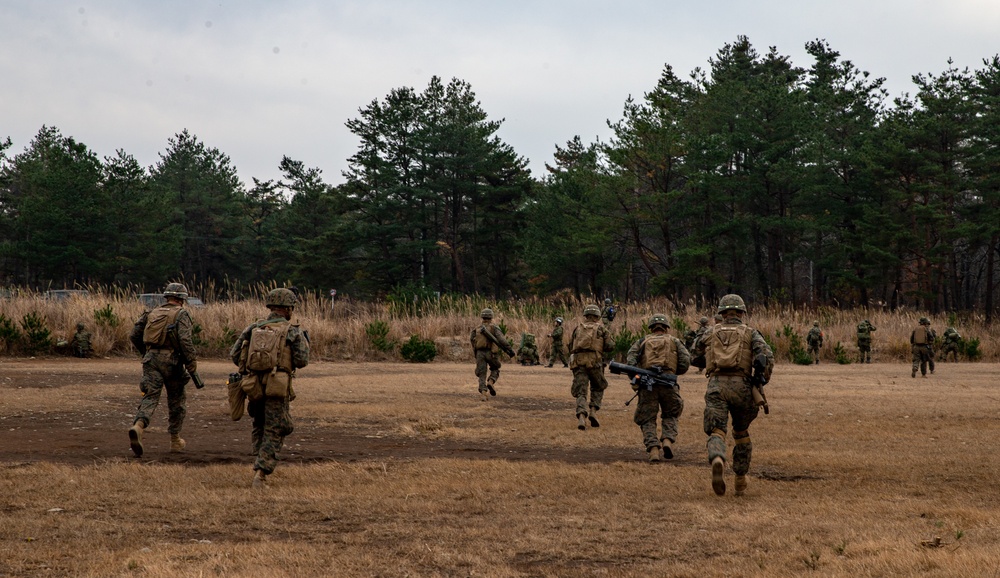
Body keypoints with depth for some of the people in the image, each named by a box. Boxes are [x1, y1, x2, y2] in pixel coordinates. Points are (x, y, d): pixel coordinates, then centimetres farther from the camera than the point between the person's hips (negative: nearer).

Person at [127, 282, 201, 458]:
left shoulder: (153, 313, 16)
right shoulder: (181, 314, 0)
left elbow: (133, 335, 15)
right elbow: (185, 342, -13)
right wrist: (193, 370, -11)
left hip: (151, 359, 4)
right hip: (171, 360, -3)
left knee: (150, 397, -4)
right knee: (177, 400, 14)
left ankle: (138, 426, -33)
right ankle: (175, 440, 23)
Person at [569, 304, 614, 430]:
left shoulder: (577, 328, 18)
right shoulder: (601, 328, 12)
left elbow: (570, 347, 19)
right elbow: (610, 346, 6)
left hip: (578, 362, 1)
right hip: (594, 361, -1)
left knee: (580, 392, 1)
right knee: (598, 387, 21)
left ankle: (581, 416, -21)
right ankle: (593, 410, 1)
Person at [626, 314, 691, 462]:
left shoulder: (642, 341, 21)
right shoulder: (674, 341, 20)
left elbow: (630, 357, 3)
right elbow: (685, 361, 7)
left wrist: (635, 378, 4)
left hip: (647, 384, 0)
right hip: (668, 383, 0)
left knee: (647, 420, 7)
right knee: (670, 416, 19)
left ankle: (653, 448, -13)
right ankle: (667, 440, -5)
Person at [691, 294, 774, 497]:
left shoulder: (711, 333, 17)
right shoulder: (750, 333, 11)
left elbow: (696, 356, 29)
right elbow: (766, 356, -6)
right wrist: (761, 381, 7)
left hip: (716, 385, 0)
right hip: (741, 386, 0)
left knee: (716, 432, -8)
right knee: (741, 433, 21)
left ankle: (717, 460, -42)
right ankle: (740, 480, 25)